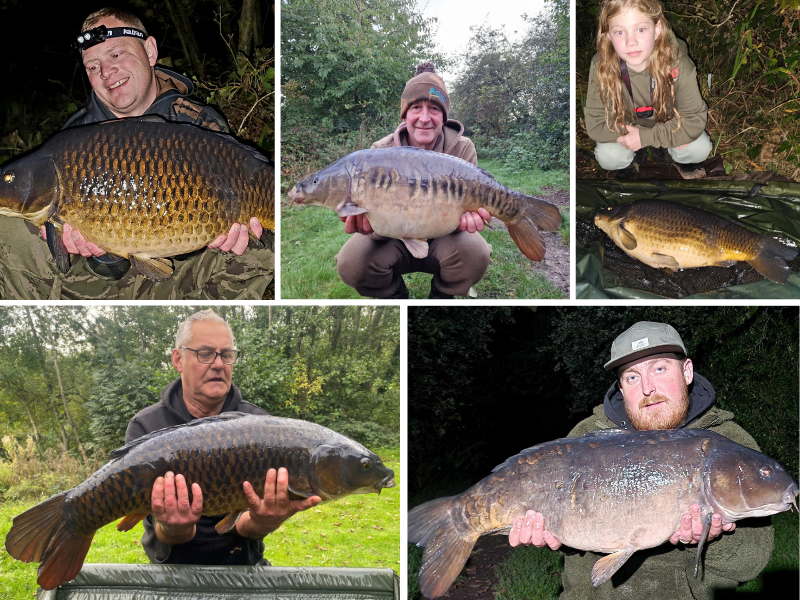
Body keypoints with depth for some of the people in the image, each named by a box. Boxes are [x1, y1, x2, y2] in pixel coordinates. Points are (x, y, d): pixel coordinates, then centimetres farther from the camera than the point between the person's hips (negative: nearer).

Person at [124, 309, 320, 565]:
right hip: (172, 563, 0)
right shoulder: (144, 428, -2)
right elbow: (159, 526, -11)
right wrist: (174, 531, -33)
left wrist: (259, 522, -31)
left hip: (242, 562, 0)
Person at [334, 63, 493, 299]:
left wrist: (464, 216, -41)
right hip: (396, 240, 0)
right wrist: (368, 221, -42)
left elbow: (463, 206, -14)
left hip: (441, 239, 0)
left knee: (474, 253, -33)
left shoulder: (463, 149, -11)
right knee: (351, 262, -28)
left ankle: (442, 297, 3)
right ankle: (393, 296, 8)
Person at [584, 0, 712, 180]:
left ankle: (679, 158, 15)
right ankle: (631, 159, 11)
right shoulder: (601, 68, -31)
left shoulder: (678, 64, -31)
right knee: (607, 157, -26)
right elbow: (595, 125, -26)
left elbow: (695, 119, -25)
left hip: (667, 123, 0)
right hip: (626, 129, 0)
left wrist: (645, 137, -34)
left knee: (700, 148, -22)